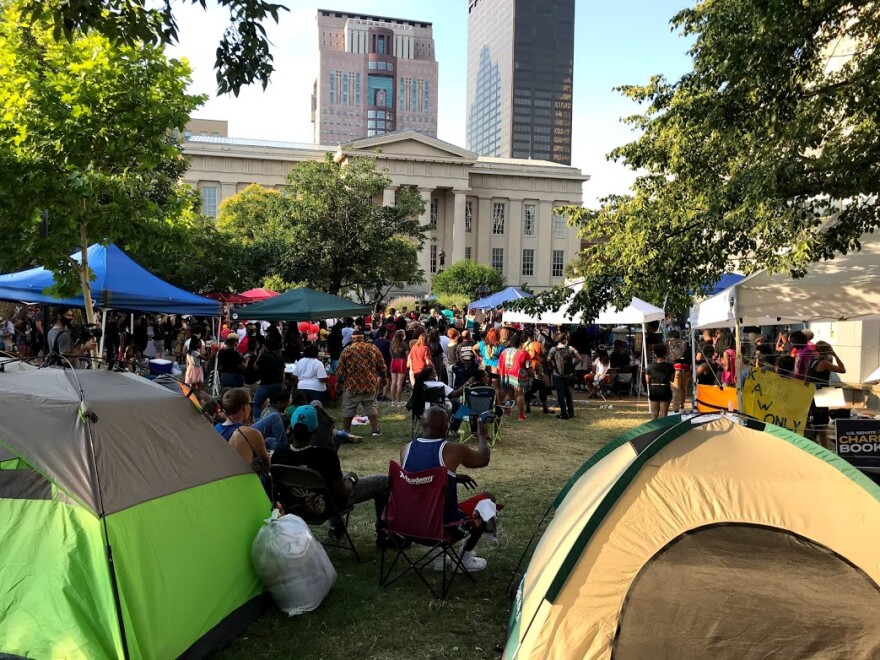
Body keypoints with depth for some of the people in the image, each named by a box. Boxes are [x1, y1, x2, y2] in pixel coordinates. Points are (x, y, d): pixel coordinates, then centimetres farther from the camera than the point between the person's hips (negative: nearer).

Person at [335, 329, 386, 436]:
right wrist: (382, 378, 21)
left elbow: (340, 370, -5)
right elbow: (382, 367, 4)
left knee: (348, 409, 9)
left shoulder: (347, 350, -8)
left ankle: (346, 431, 15)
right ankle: (375, 430, 11)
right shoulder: (373, 348, -1)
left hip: (352, 386, -2)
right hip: (371, 385, 2)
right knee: (371, 407, 12)